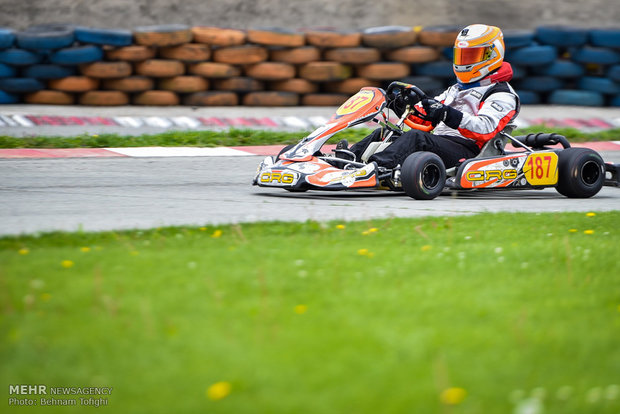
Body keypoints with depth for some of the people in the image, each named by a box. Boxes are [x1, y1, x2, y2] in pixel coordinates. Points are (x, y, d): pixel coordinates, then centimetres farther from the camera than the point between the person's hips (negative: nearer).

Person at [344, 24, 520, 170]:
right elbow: (423, 118, 26)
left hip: (465, 152, -9)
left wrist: (447, 114, -29)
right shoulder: (456, 90, 32)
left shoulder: (501, 94, 3)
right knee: (383, 133, -4)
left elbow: (485, 128, -17)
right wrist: (403, 106, 3)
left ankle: (378, 165, -57)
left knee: (416, 137, -34)